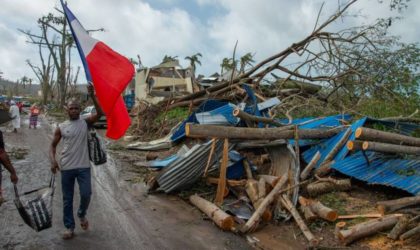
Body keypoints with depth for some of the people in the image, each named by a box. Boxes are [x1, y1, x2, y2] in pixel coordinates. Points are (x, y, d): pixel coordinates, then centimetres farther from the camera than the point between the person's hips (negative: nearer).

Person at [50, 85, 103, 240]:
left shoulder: (85, 123, 0)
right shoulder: (61, 127, 2)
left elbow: (100, 113, -15)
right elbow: (53, 145, 7)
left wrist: (92, 96, -23)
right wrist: (53, 160, -10)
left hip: (83, 166, -1)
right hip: (66, 168, 1)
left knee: (86, 194, -4)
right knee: (67, 199, 9)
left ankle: (82, 214, 28)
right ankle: (69, 227, 23)